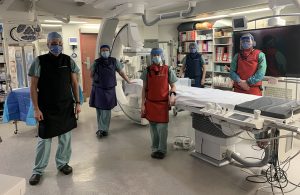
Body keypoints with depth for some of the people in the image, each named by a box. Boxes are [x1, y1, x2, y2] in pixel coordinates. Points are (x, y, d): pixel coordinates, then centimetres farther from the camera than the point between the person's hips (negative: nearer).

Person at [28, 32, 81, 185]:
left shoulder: (68, 60, 1)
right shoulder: (39, 61, -7)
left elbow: (74, 83, 7)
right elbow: (33, 86, -6)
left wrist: (77, 102, 4)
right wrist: (36, 109, -10)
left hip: (66, 107, 3)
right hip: (46, 108, -3)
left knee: (65, 137, 12)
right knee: (44, 139, 6)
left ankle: (62, 163, 31)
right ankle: (38, 170, 23)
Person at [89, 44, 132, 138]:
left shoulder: (114, 61, 1)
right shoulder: (96, 62, 1)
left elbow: (121, 72, 9)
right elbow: (91, 75, 14)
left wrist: (129, 82, 11)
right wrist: (97, 81, 7)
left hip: (109, 90, 0)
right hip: (98, 90, 1)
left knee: (106, 110, 1)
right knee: (99, 110, 4)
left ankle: (103, 129, 9)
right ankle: (101, 129, 16)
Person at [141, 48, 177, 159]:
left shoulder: (167, 70, 1)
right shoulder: (147, 71, 4)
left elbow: (173, 86, 6)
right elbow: (144, 88, 6)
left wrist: (172, 94, -15)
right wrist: (143, 104, 2)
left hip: (163, 103, -2)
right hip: (150, 103, 2)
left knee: (162, 127, -3)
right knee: (153, 127, 10)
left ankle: (162, 150, 12)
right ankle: (154, 149, 24)